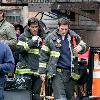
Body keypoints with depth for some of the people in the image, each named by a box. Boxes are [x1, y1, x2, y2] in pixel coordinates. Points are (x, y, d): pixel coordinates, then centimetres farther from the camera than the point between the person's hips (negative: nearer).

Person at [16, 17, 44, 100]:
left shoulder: (41, 37, 13)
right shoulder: (23, 36, 5)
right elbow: (19, 49, -10)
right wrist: (31, 42, -14)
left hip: (37, 71, 3)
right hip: (25, 71, -3)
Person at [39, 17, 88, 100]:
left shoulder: (73, 36, 7)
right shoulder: (50, 38, 0)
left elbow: (84, 45, 21)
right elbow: (43, 55, 4)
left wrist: (81, 47, -5)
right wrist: (42, 72, 2)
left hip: (70, 72, 4)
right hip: (57, 72, -4)